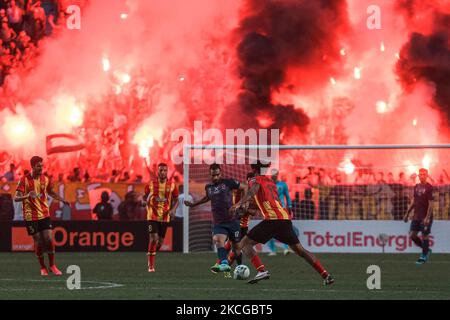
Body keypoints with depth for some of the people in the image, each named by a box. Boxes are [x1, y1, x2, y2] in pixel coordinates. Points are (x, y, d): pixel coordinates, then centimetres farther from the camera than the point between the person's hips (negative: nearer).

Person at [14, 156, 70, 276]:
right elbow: (16, 198, -13)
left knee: (49, 239, -6)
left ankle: (52, 266, 9)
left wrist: (62, 200, 8)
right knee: (38, 242, -2)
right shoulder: (25, 180, -10)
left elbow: (51, 193, 22)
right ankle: (42, 267, 14)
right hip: (31, 216, -3)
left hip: (44, 214, 3)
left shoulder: (45, 179, 4)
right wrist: (28, 196, -32)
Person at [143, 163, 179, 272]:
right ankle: (151, 265, -9)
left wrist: (173, 210, -10)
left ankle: (151, 255, 37)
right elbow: (144, 198, 9)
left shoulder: (172, 185, 1)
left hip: (165, 217, 2)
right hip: (153, 215, -2)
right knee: (153, 238, -14)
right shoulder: (151, 184, -1)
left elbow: (176, 200, 8)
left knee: (161, 240, 8)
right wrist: (146, 201, -15)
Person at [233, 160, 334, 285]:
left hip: (272, 219, -7)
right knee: (300, 250, 15)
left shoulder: (255, 180, 7)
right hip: (286, 218, 7)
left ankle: (261, 271, -18)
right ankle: (326, 275, 8)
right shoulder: (271, 181, 28)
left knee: (244, 244, 2)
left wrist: (239, 204, -22)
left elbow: (254, 190, -16)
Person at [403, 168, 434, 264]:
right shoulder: (416, 187, 10)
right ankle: (426, 250, 21)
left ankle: (424, 256, 12)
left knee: (425, 235, -1)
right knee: (412, 235, 3)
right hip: (417, 216, 7)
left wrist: (427, 218, -19)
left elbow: (431, 204, -13)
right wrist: (407, 213, 17)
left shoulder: (429, 188, -10)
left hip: (425, 217, -7)